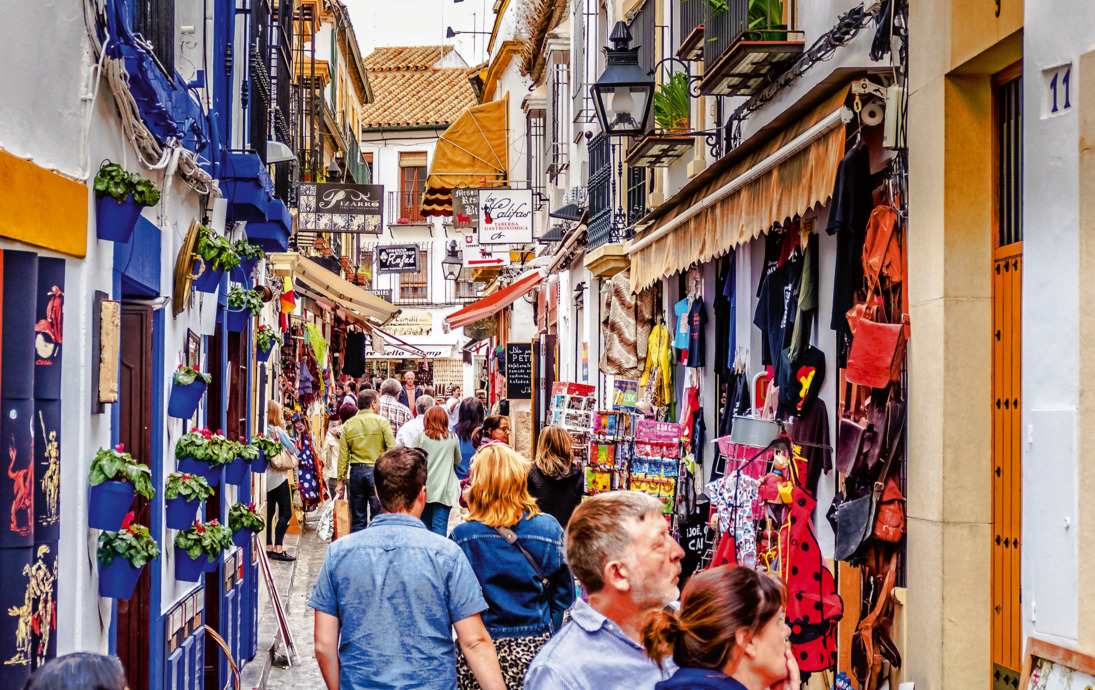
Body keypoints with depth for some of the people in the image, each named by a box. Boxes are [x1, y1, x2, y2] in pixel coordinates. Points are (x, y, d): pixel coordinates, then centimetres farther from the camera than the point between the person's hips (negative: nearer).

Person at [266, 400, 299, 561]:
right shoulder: (277, 430, -12)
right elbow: (292, 448, -8)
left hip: (265, 476, 7)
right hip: (278, 476, -7)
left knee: (269, 512, 11)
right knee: (285, 513, -5)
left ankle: (269, 547, 12)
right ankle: (278, 549, -11)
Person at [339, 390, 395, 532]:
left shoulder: (348, 424, 5)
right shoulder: (382, 422, -4)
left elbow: (343, 454, 5)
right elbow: (392, 450, -8)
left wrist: (341, 479, 9)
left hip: (356, 471, 3)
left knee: (357, 520, 9)